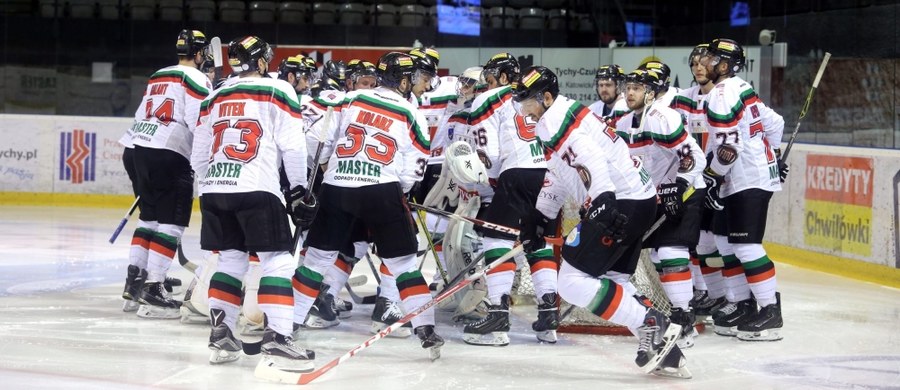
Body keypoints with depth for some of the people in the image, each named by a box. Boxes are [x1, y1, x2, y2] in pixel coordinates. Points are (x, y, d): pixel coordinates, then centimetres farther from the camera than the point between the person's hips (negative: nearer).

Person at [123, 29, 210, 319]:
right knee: (172, 221, -7)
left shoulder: (157, 77, 21)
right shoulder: (196, 79, -4)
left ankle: (135, 279, 21)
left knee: (150, 216, 20)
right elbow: (198, 124, -14)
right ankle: (152, 291, -13)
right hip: (171, 155, -8)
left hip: (142, 148, 8)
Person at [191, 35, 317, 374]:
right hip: (256, 190, -6)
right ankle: (275, 341, -16)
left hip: (214, 190, 6)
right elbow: (292, 145, -4)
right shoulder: (277, 91, 3)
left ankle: (220, 335, 14)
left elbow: (198, 156, 21)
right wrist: (299, 190, 5)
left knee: (231, 259, 19)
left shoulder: (215, 98, 19)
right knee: (278, 262, -3)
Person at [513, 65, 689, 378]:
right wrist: (538, 218, 33)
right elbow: (558, 177, 32)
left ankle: (652, 326, -13)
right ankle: (665, 351, 8)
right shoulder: (562, 118, 23)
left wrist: (603, 200, -37)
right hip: (638, 200, 11)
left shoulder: (556, 120, -10)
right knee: (607, 280, 14)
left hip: (622, 201, -11)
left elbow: (592, 157, -27)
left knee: (574, 281, -11)